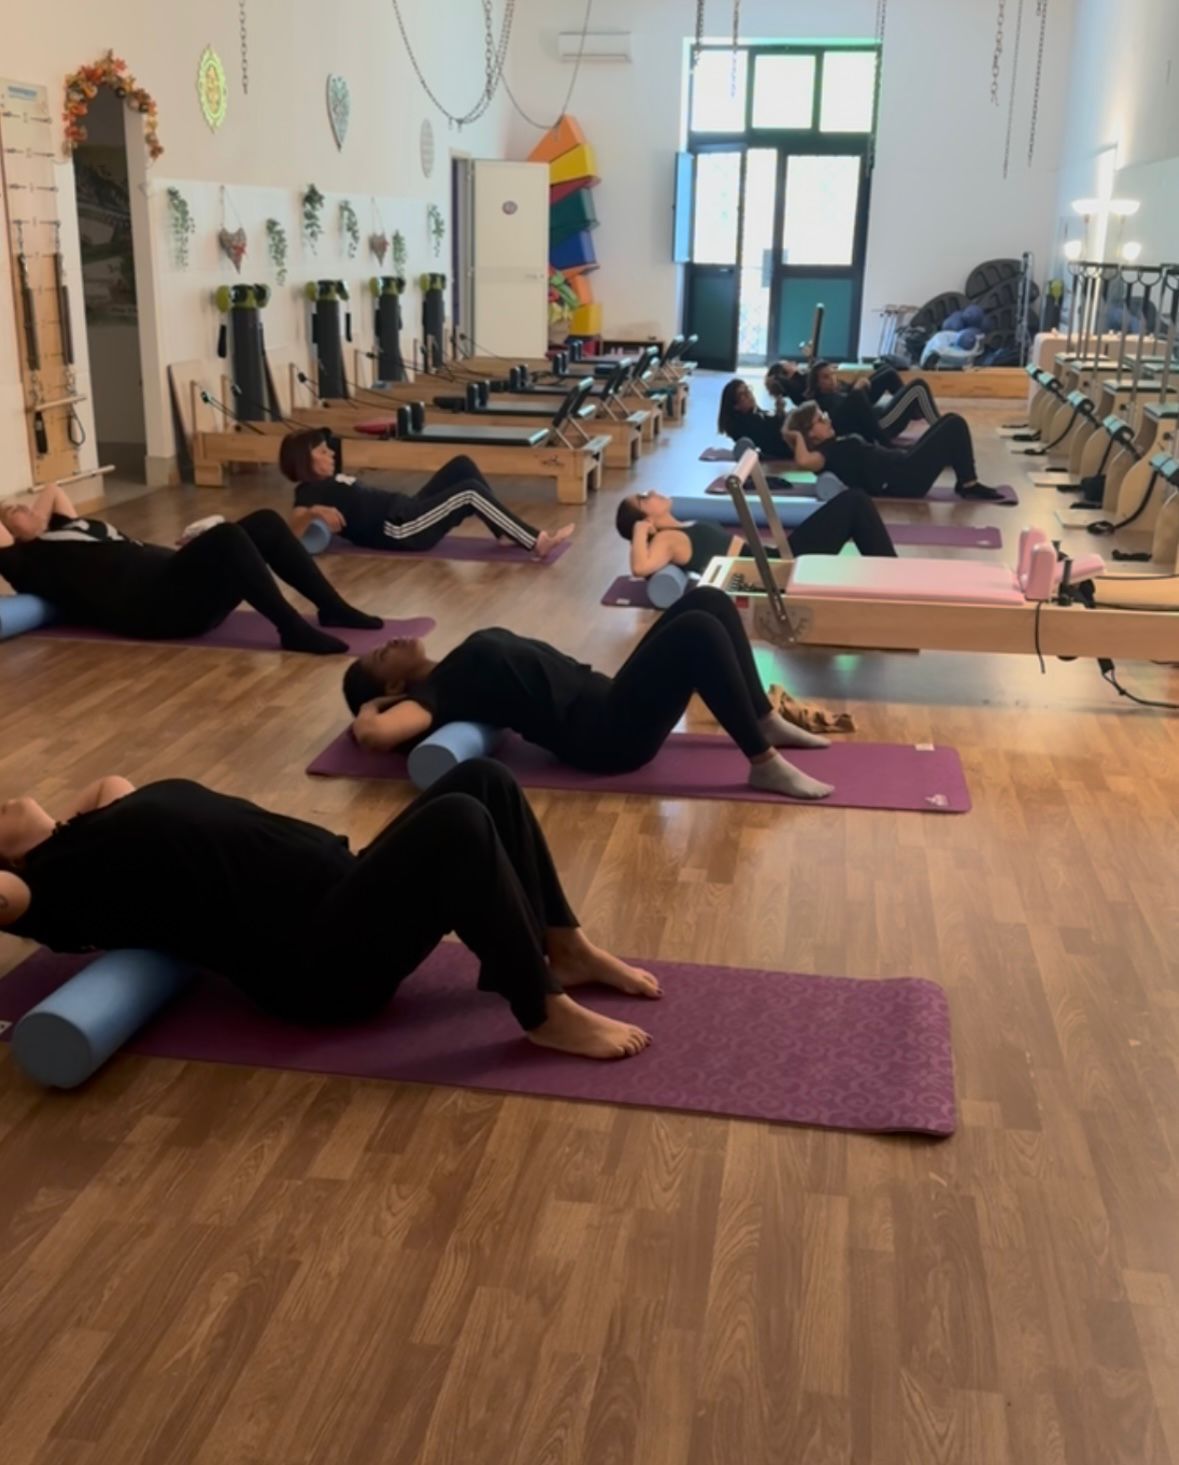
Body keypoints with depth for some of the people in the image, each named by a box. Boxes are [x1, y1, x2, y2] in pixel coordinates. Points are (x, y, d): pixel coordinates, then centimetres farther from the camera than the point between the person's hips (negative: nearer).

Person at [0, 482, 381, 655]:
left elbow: (54, 490, 49)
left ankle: (332, 608, -4)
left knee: (265, 523, -5)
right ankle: (293, 630, -32)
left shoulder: (66, 528, 34)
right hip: (150, 605, -10)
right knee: (227, 537, -31)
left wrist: (36, 519, 39)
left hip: (177, 584, 10)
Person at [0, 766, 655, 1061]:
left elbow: (114, 782, 43)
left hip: (341, 890, 10)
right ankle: (549, 1015, -16)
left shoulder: (82, 835, 24)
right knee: (457, 824, -29)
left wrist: (62, 823, 26)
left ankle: (566, 949, 10)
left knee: (482, 782, -1)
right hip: (317, 958, -10)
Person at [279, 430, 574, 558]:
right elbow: (292, 531, -24)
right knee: (470, 491, -22)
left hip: (407, 512, 11)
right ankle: (537, 543, -22)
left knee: (461, 466, 3)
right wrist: (315, 511, -42)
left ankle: (507, 531, 0)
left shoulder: (328, 481, 21)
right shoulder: (311, 492, -7)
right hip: (399, 529, -11)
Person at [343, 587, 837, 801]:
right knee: (698, 631, -27)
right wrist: (365, 711, -5)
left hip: (605, 699, 10)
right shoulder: (433, 691, -8)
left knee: (708, 602, 4)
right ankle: (764, 763, -20)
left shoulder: (451, 668, 19)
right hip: (605, 734, -10)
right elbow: (374, 734, -26)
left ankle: (767, 721, 13)